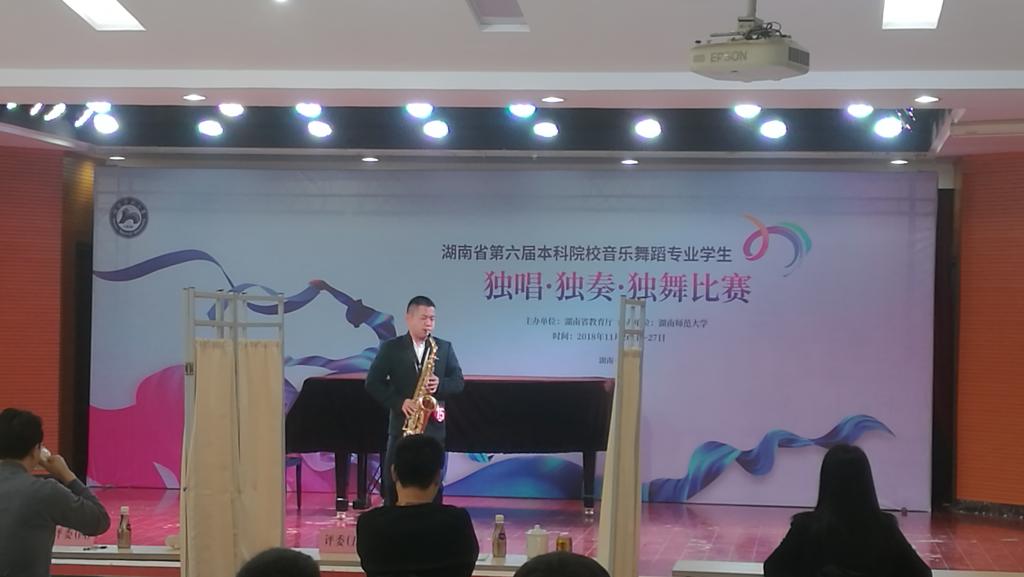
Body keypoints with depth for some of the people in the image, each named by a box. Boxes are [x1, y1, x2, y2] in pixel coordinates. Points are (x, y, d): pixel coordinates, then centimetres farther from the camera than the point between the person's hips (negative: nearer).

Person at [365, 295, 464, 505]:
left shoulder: (444, 348, 9)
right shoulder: (391, 348, 3)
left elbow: (459, 382, 5)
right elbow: (373, 383, -2)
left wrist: (439, 385, -16)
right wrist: (399, 402, -14)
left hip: (433, 425, 1)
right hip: (402, 425, -1)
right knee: (393, 483, -1)